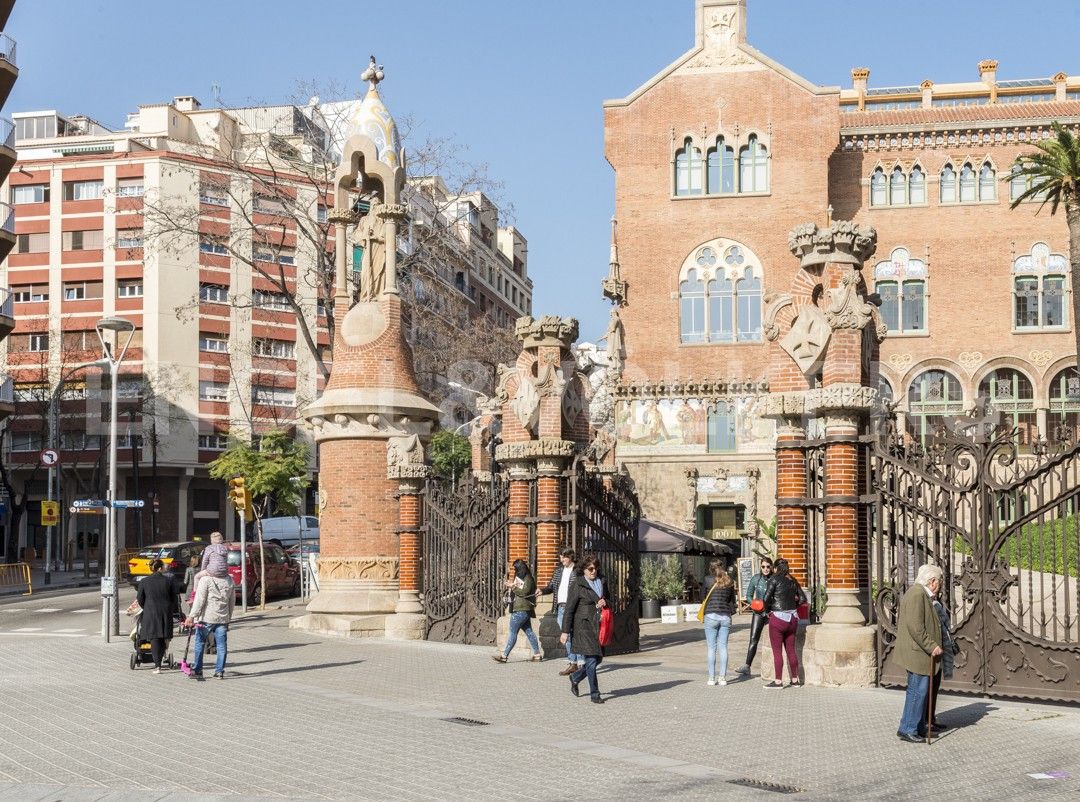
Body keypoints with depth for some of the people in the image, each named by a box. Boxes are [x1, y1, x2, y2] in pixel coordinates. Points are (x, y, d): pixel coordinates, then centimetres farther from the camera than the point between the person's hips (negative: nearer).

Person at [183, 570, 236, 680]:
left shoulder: (206, 579, -11)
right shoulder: (229, 580, 6)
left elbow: (199, 600, -14)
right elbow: (232, 601, 13)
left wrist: (191, 616, -11)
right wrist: (229, 617, 23)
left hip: (207, 617, -4)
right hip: (223, 618, 4)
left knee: (199, 644, 8)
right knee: (221, 645, 7)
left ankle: (197, 670, 11)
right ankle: (219, 671, 8)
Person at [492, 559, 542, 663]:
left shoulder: (528, 579, -11)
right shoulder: (518, 577, 17)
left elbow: (524, 592, -22)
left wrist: (513, 586, -17)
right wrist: (510, 586, 4)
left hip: (522, 610, -10)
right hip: (519, 609, 10)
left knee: (513, 632, -9)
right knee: (529, 632, 10)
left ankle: (504, 656, -9)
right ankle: (537, 655, 12)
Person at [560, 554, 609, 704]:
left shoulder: (602, 582, 11)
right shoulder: (578, 585, -8)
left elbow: (607, 600, 26)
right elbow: (569, 609, -8)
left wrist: (605, 602, -1)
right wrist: (565, 631, -11)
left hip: (598, 625, 7)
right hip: (584, 625, -7)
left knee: (599, 657, 10)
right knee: (591, 659, -8)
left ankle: (575, 677, 33)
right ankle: (594, 694, 2)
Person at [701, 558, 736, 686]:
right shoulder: (729, 583, 7)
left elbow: (703, 598, 0)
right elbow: (732, 600, 13)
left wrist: (703, 614, 13)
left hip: (711, 615, -3)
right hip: (725, 616, 3)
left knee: (711, 648, 2)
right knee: (723, 647, 6)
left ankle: (712, 678, 1)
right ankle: (723, 677, 4)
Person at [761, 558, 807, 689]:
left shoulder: (774, 578, -9)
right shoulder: (792, 580, 9)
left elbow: (767, 598, -15)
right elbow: (802, 598, 12)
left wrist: (768, 610, 1)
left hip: (778, 617, -6)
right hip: (793, 617, 6)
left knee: (777, 651, 0)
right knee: (791, 650, 12)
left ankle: (778, 681, 1)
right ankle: (795, 680, 17)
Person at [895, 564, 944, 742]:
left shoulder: (921, 594, 18)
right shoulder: (917, 594, -17)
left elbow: (899, 623, 24)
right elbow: (916, 627, -25)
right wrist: (932, 646, -20)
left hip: (917, 652, 11)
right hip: (917, 652, -11)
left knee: (920, 690, 14)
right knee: (918, 690, -8)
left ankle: (919, 728, 21)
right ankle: (907, 729, -4)